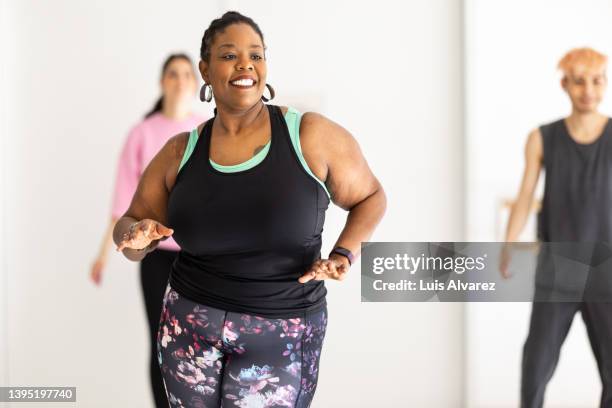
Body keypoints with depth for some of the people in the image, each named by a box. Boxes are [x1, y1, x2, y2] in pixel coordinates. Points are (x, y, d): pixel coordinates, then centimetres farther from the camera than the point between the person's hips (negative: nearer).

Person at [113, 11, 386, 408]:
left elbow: (371, 197, 5)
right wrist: (136, 235, -15)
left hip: (281, 336, -3)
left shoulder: (312, 135, -8)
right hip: (190, 322, 3)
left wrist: (343, 255, -12)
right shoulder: (180, 152, 0)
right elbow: (128, 227, 9)